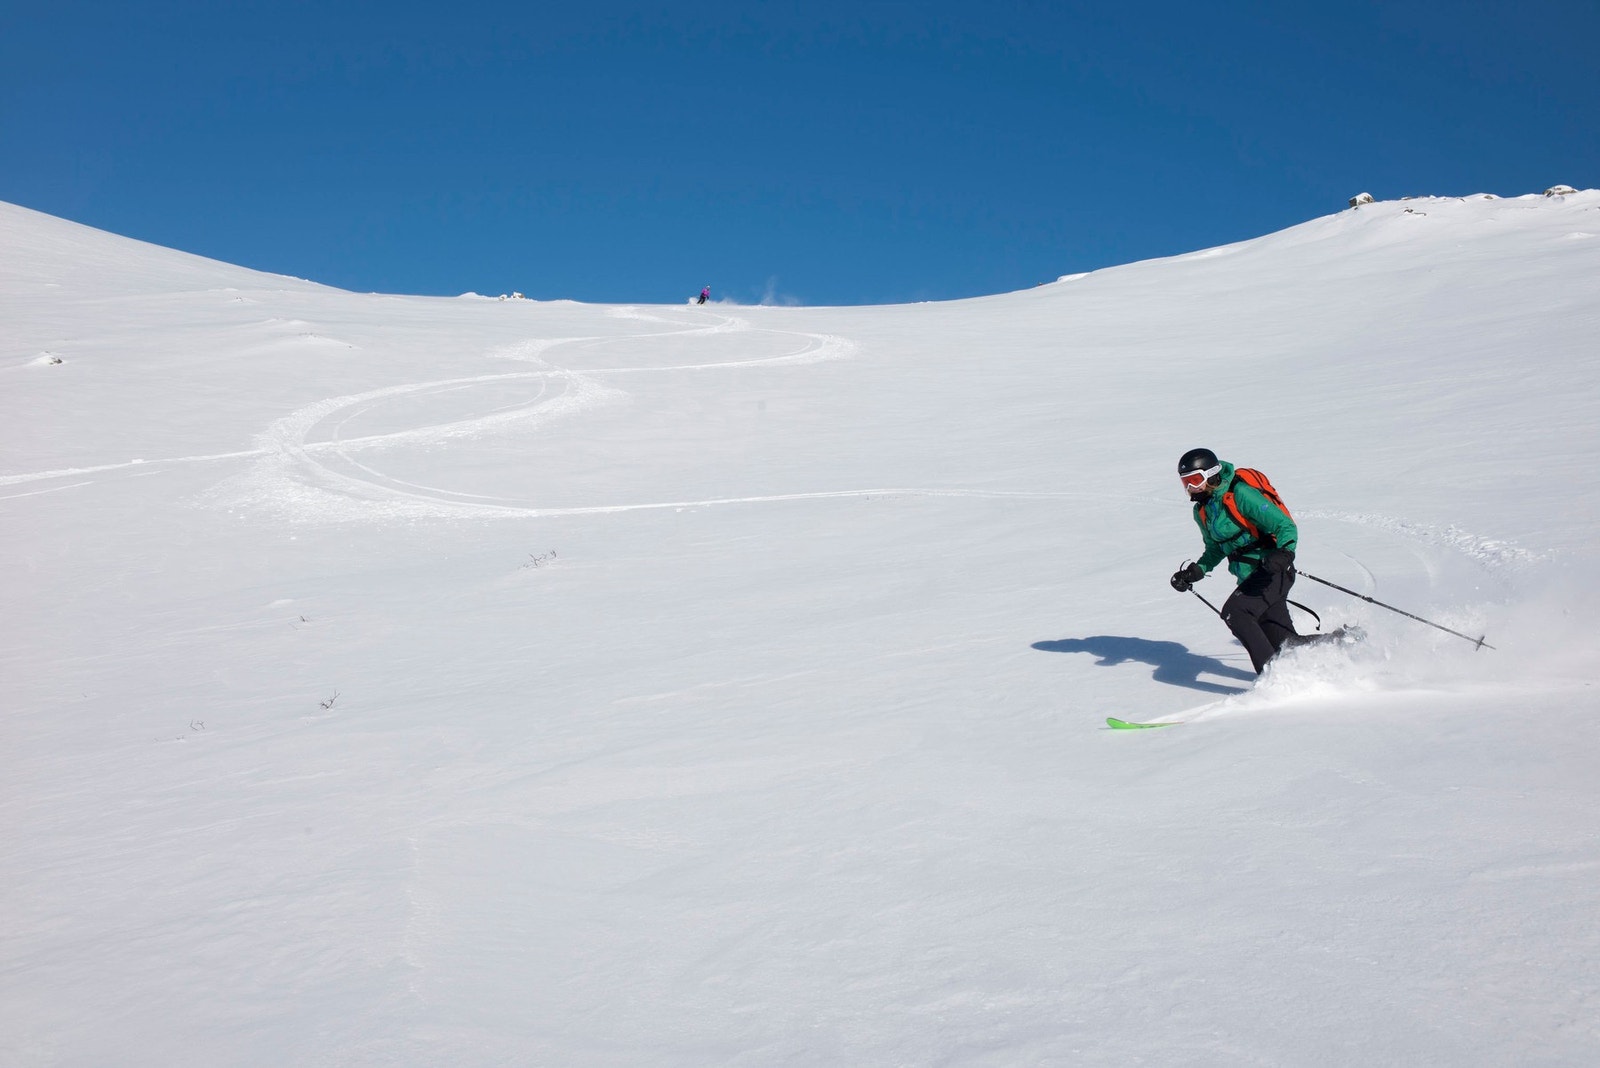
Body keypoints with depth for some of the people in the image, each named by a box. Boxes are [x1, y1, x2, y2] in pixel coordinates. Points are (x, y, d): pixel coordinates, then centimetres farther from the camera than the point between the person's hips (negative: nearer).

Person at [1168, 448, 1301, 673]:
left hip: (1273, 571, -8)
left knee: (1234, 611, -25)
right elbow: (1216, 549, 25)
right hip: (1249, 578, 8)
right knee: (1280, 640, 5)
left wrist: (1284, 553, -35)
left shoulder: (1240, 494, -15)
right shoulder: (1202, 511, 10)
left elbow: (1285, 526, -16)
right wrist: (1196, 571, 9)